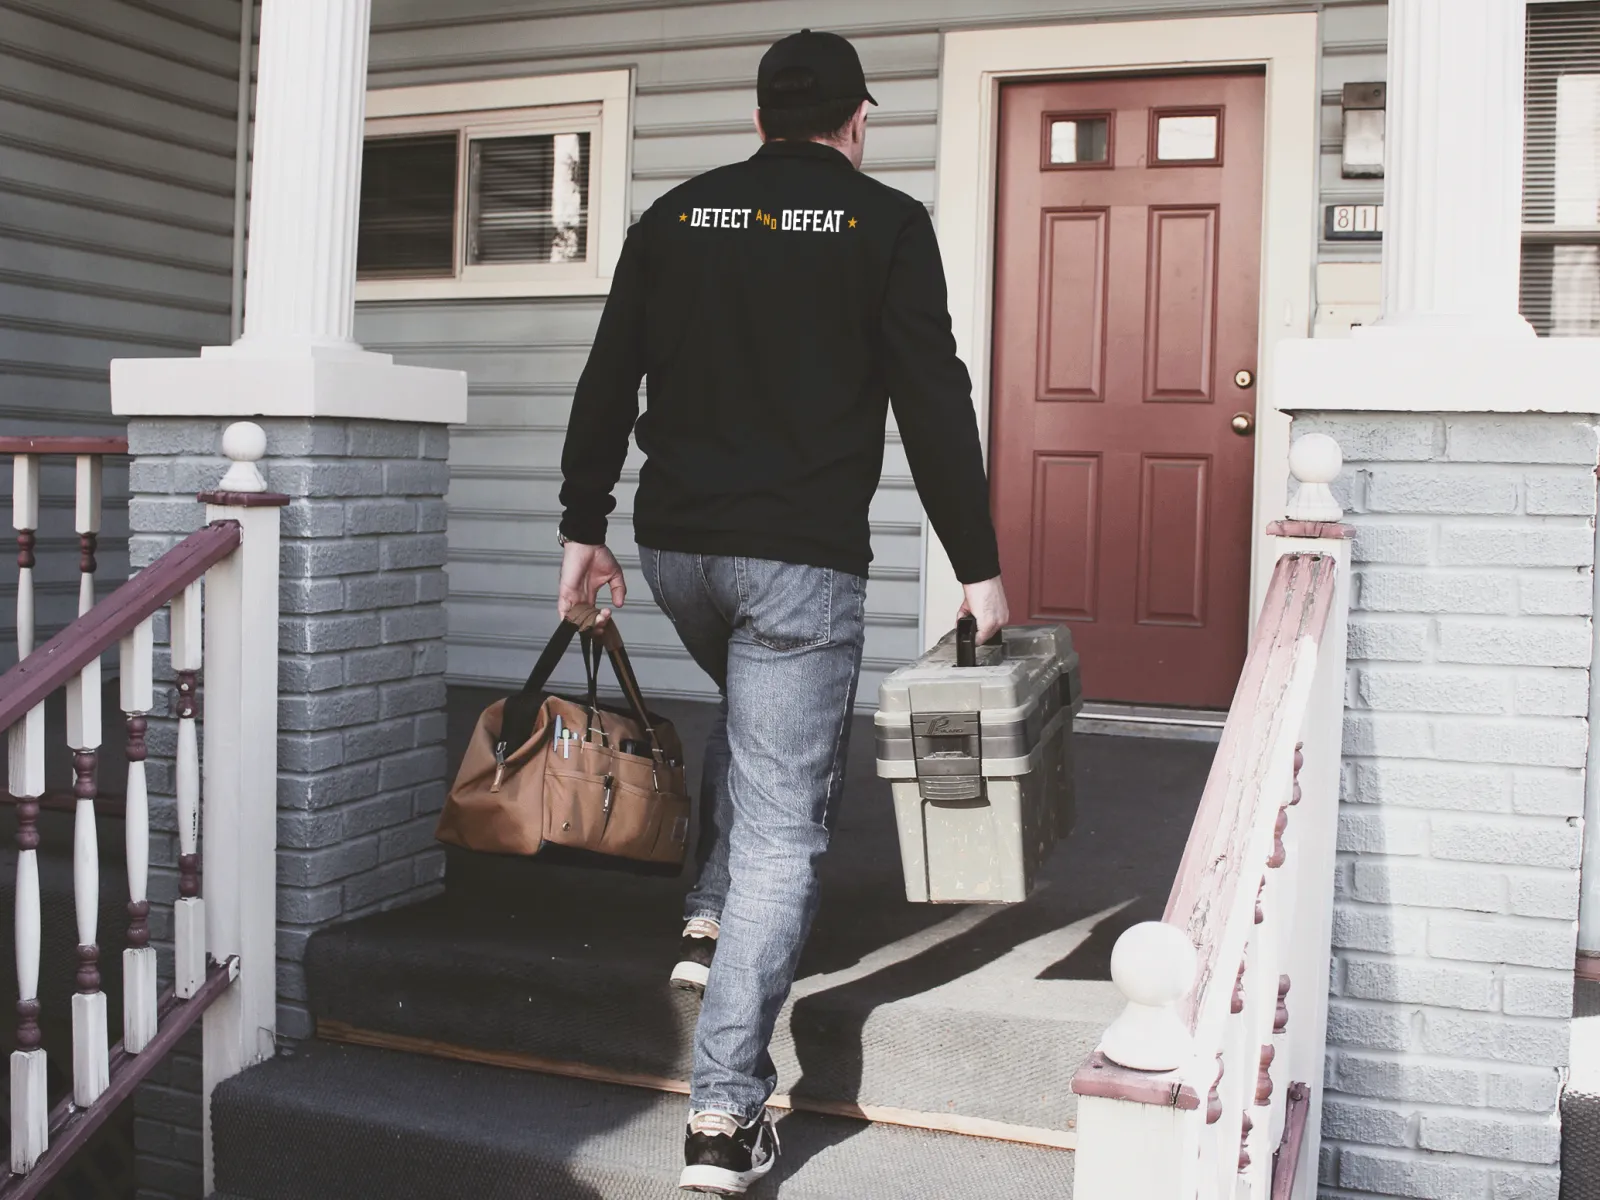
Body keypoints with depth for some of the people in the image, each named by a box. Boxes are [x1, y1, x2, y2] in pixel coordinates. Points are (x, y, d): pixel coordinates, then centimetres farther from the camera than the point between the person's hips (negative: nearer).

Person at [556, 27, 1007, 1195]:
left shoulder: (673, 218, 10)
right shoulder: (885, 224, -1)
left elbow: (606, 384, 10)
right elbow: (934, 402, -5)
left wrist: (584, 527, 17)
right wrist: (978, 566, 0)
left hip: (676, 546, 5)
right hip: (804, 558, -5)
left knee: (748, 716, 34)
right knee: (781, 821, -2)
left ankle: (712, 921, 27)